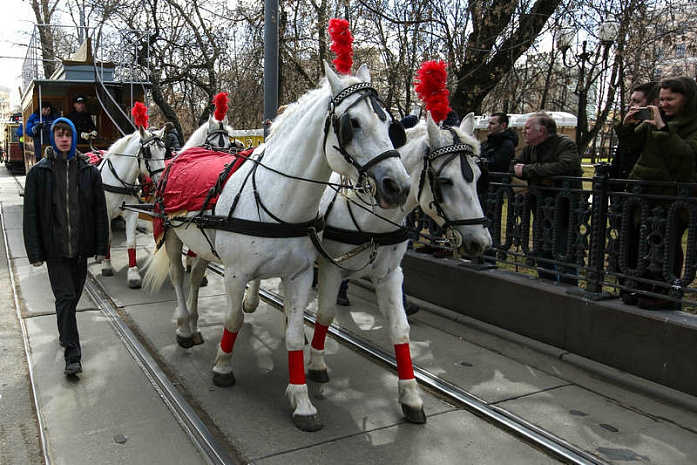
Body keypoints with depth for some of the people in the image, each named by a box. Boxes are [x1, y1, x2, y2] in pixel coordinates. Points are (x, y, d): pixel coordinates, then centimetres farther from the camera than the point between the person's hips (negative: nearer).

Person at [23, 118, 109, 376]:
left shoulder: (89, 171, 2)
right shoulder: (38, 173, -3)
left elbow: (100, 212, 3)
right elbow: (31, 215, -2)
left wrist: (101, 248, 0)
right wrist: (35, 252, -8)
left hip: (81, 247, 3)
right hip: (55, 248, -2)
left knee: (74, 295, 16)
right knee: (65, 298, -6)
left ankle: (65, 332, 42)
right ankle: (72, 356, -3)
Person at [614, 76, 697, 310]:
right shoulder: (653, 119, 10)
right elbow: (632, 144, 14)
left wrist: (663, 128, -22)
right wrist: (627, 125, -5)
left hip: (675, 195, -5)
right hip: (647, 191, 5)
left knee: (668, 243, -2)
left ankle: (665, 295, 9)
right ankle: (644, 289, 21)